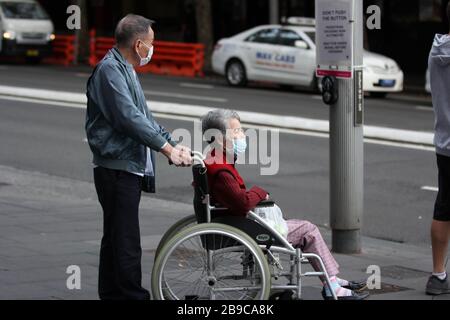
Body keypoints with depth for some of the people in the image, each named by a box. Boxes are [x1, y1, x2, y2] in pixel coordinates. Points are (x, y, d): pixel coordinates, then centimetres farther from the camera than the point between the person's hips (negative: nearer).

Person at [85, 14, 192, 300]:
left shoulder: (125, 70, 19)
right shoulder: (110, 70, -13)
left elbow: (144, 116, 22)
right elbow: (129, 118, -22)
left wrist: (175, 145, 11)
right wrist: (167, 148, -20)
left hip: (129, 167, 10)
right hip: (118, 167, -10)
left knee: (116, 238, 14)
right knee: (127, 242, -10)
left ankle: (112, 293, 21)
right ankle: (132, 295, -9)